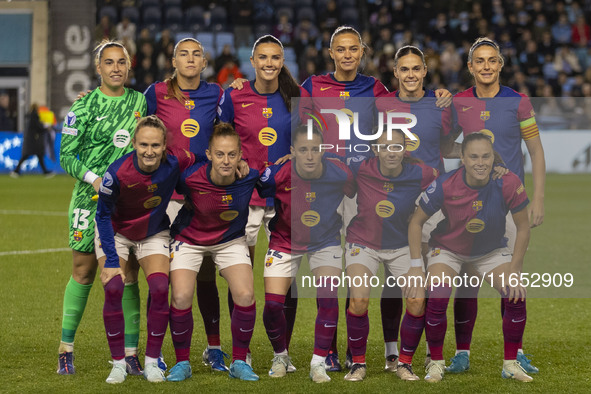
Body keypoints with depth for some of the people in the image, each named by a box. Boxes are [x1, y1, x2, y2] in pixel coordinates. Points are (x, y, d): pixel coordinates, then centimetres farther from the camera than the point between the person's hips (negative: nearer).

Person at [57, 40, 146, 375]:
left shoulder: (141, 102, 9)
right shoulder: (84, 106, 0)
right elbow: (67, 155, -1)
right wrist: (93, 178, -15)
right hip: (91, 196, -2)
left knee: (128, 275, -1)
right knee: (83, 272, 3)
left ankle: (131, 353, 3)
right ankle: (66, 350, 13)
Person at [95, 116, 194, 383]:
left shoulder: (175, 165, -28)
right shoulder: (117, 173, -32)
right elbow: (103, 215, -17)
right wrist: (111, 260, -19)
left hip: (154, 233, 2)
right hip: (116, 233, -1)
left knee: (160, 289, -15)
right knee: (113, 289, -17)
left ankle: (152, 362, 0)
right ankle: (118, 363, -4)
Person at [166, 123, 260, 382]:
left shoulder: (251, 175, -25)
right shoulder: (191, 178, -30)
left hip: (231, 241, 2)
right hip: (189, 240, -1)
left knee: (245, 296, -15)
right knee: (181, 297, -18)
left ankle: (239, 362, 6)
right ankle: (182, 363, 5)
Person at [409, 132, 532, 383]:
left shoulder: (508, 183, -26)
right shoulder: (444, 186, -27)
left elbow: (523, 227, -12)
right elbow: (416, 222, -13)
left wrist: (514, 272, -15)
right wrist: (416, 266, -18)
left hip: (492, 250, 1)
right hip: (448, 248, -1)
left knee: (516, 297, -18)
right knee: (437, 299, -23)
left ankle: (511, 364, 3)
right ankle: (436, 362, 0)